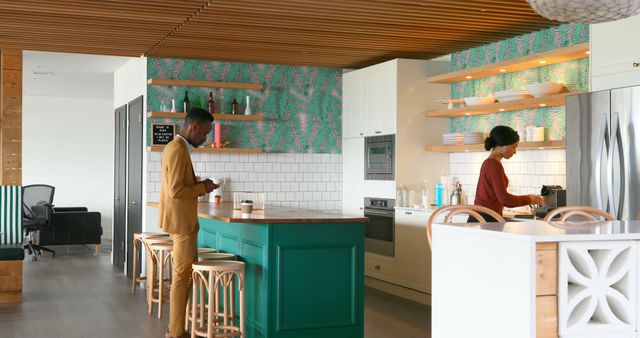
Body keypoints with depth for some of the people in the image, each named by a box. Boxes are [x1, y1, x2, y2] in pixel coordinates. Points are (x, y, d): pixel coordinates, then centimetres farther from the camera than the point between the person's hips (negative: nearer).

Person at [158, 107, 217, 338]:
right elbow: (176, 191, -24)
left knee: (184, 275, 15)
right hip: (181, 221, -11)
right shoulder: (178, 150, -19)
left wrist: (199, 185, 7)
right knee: (182, 276, -4)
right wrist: (203, 187, -13)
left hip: (181, 220, 11)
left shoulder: (175, 147, 14)